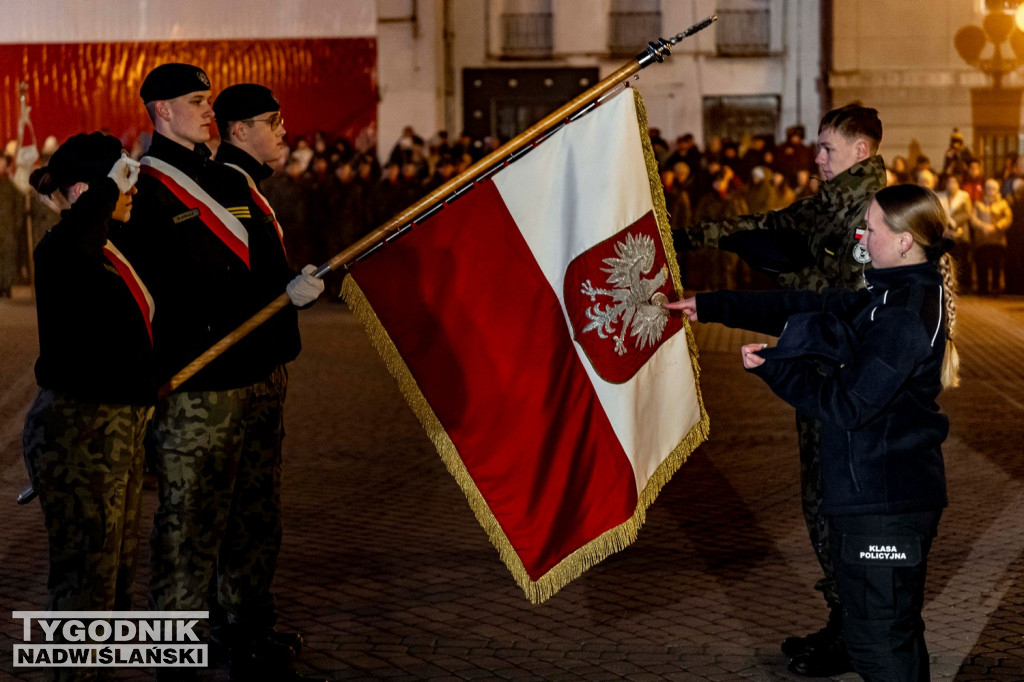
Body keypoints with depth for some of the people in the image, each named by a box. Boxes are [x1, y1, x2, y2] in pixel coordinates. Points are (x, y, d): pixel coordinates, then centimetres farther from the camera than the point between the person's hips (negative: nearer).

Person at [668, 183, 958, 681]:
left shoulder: (905, 314, -20)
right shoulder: (895, 295, 12)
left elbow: (850, 405, -20)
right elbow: (806, 308, 15)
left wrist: (773, 368, -12)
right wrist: (711, 307, 15)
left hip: (883, 504, -10)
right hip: (881, 495, 10)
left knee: (878, 641, -4)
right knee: (895, 631, 19)